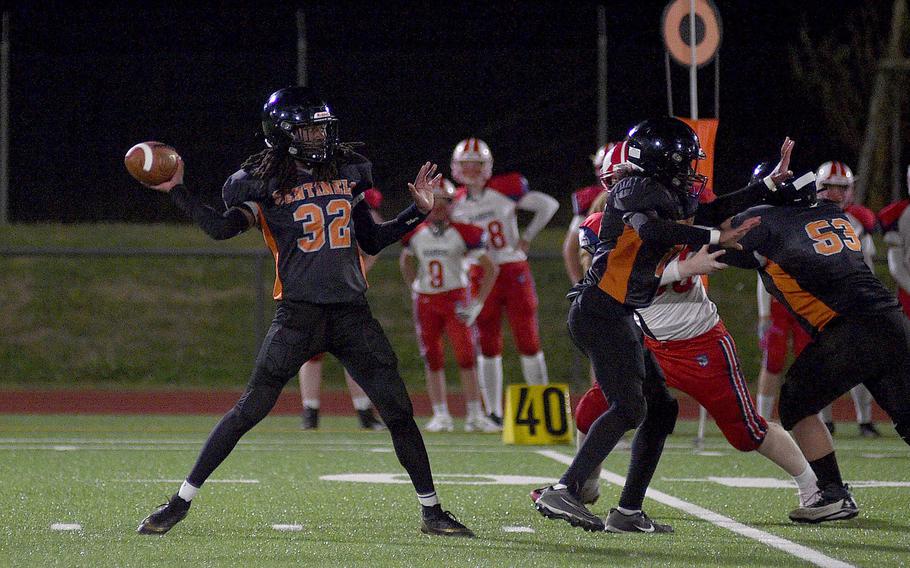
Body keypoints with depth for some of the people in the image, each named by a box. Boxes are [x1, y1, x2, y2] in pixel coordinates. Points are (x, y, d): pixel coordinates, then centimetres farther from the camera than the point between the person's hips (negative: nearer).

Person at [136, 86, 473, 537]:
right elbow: (222, 228, -10)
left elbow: (372, 241, 20)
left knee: (399, 411, 0)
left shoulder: (347, 172, 13)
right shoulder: (264, 183, 1)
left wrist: (417, 211, 11)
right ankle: (180, 502, 1)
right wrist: (176, 190, -17)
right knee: (250, 410, -6)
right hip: (298, 315, -4)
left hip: (352, 314, 4)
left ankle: (431, 512, 10)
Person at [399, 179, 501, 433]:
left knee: (465, 357, -8)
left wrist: (477, 304, -9)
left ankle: (475, 416, -5)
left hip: (455, 298, -3)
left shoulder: (462, 233, -10)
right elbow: (405, 260, 23)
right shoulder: (415, 233, 1)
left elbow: (490, 268, -5)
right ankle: (441, 416, 10)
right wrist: (414, 289, 13)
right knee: (433, 361, 4)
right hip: (425, 302, 3)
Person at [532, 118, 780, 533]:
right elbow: (653, 231, -31)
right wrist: (716, 238, -27)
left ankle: (628, 511, 8)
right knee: (629, 409, -18)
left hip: (615, 317, 11)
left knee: (661, 408, 10)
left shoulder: (665, 195, 17)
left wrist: (771, 184, 29)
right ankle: (563, 492, -24)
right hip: (601, 311, -10)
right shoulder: (642, 191, -11)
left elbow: (709, 212, 29)